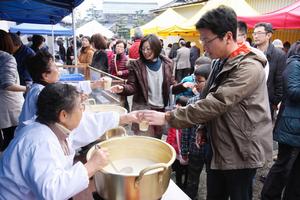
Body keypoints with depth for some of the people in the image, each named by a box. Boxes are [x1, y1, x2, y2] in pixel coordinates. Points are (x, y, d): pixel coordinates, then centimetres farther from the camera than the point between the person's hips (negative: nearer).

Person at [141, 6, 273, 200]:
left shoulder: (249, 68, -23)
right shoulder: (220, 62, 6)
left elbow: (215, 104, -31)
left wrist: (167, 117, -29)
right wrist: (203, 127, 8)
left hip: (241, 151, -8)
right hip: (219, 147, 8)